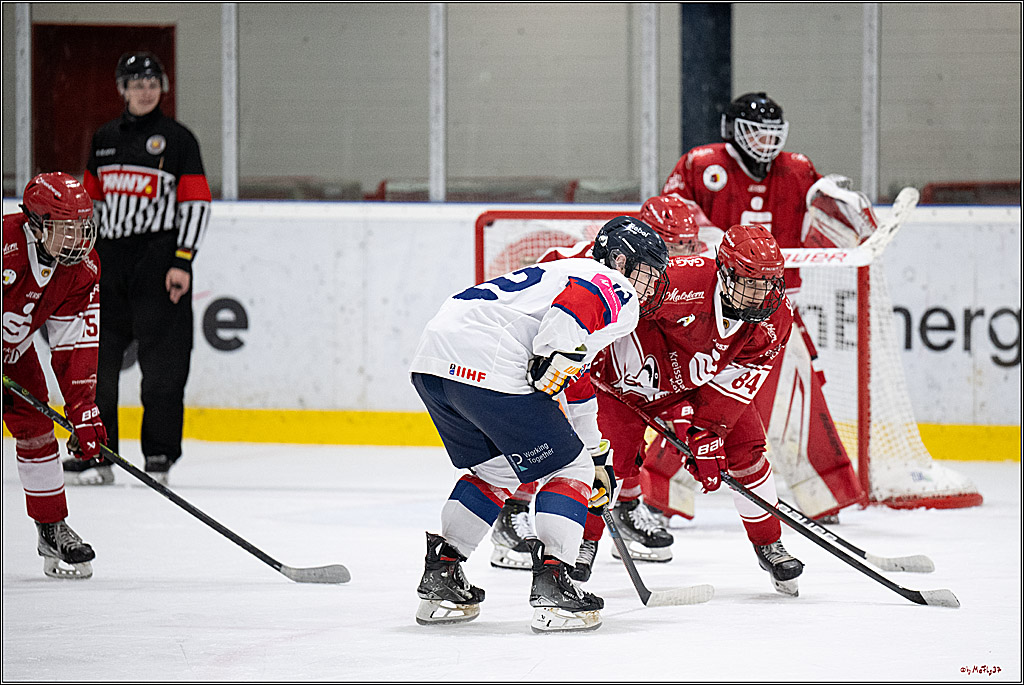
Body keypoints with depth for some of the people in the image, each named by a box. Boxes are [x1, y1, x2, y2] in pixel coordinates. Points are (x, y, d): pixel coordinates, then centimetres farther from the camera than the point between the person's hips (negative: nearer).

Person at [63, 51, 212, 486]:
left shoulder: (177, 139, 0)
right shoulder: (105, 139, 14)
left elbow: (197, 204, -4)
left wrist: (182, 262, -12)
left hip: (158, 262, -5)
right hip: (110, 258, 5)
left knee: (162, 364, -5)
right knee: (98, 357, 3)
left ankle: (159, 458, 1)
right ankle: (97, 456, 9)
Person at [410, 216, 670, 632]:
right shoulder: (616, 290, 7)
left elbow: (576, 385, 44)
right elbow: (576, 302, -20)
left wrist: (597, 456, 49)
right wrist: (551, 373, -19)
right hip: (487, 368, -9)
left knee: (495, 472, 28)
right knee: (568, 469, 4)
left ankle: (439, 578, 27)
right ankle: (551, 586, -5)